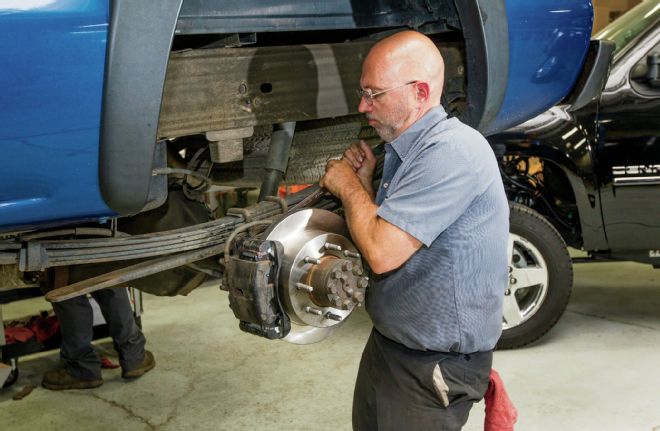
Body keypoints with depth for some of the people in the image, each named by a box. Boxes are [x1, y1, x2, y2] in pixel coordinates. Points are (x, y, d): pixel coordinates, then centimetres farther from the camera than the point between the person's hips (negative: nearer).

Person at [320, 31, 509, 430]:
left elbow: (383, 253, -29)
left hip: (436, 365, -9)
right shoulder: (401, 149, 6)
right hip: (387, 342, 9)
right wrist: (364, 183, 0)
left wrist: (349, 185, -13)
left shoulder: (452, 150, -25)